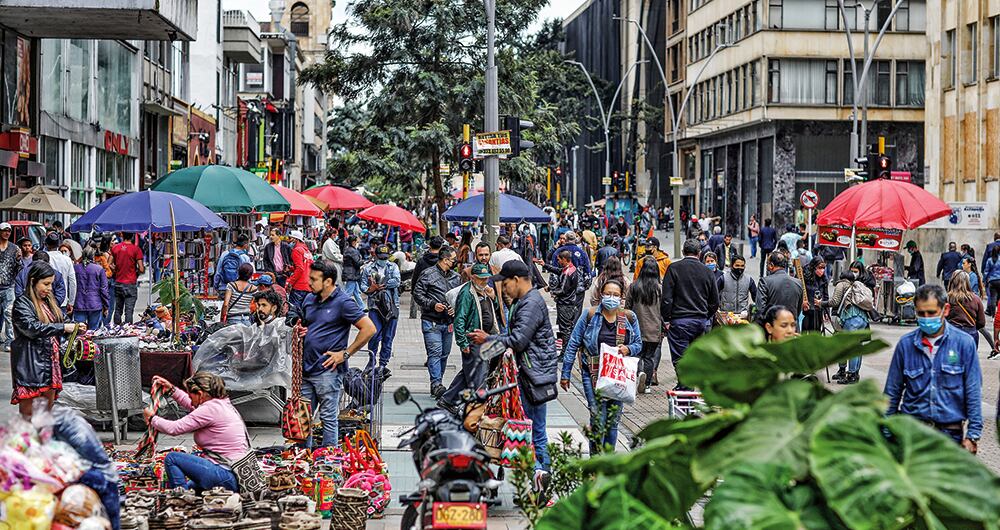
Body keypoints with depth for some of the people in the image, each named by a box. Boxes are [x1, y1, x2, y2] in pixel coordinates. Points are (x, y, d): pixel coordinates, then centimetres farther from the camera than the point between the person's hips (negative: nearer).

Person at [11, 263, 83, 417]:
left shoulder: (49, 301, 17)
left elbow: (56, 329, 25)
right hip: (31, 365, -8)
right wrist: (63, 328, -21)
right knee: (28, 414, -7)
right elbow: (32, 328, -22)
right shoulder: (22, 304, -8)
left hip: (50, 363, 8)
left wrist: (75, 328, 5)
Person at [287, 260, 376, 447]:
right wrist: (299, 330, 2)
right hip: (305, 368, 7)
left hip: (328, 370, -7)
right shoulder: (309, 299, 12)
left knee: (329, 418, 1)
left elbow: (369, 329, -13)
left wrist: (345, 354, -12)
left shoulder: (343, 302, -10)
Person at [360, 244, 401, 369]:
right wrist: (371, 288, -16)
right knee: (376, 334, -14)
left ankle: (383, 363, 13)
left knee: (388, 336, 4)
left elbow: (396, 281, -6)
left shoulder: (393, 267, 10)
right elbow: (363, 286, 4)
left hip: (391, 306, 2)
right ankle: (371, 361, 1)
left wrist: (379, 284, -9)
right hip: (375, 306, -2)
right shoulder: (368, 268, 8)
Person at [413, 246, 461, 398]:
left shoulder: (455, 277, 14)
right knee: (435, 352, -14)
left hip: (448, 322, 6)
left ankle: (436, 383, 18)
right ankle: (436, 383, -19)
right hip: (431, 321, -6)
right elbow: (418, 294, -5)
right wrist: (432, 305, -16)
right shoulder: (428, 275, -5)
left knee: (445, 354, 9)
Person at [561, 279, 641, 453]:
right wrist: (565, 374, 2)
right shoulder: (590, 315, -2)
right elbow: (573, 345, 2)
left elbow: (638, 344, 16)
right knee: (598, 419, -12)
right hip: (594, 373, -3)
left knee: (613, 420, 6)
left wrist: (628, 349, -9)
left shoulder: (629, 318, 6)